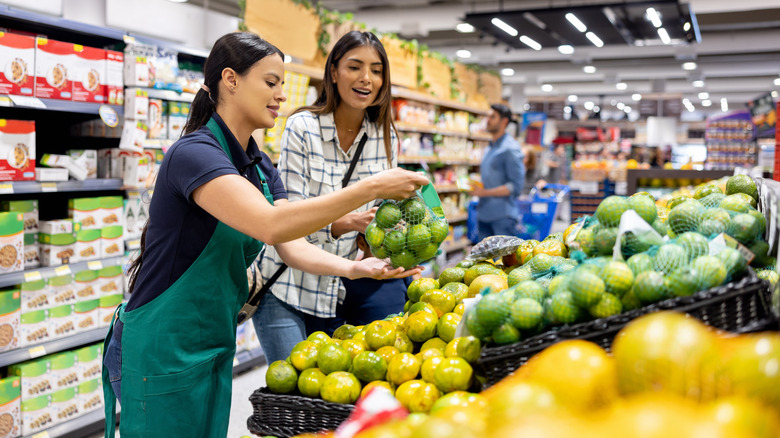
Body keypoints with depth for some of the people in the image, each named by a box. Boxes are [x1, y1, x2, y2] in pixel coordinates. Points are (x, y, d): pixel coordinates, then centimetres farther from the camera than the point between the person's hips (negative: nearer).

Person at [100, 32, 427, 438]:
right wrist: (372, 188, -33)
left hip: (215, 348, 8)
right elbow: (271, 224, -36)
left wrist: (354, 268, -19)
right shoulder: (193, 153, -21)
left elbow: (294, 246, -1)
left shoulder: (260, 167, 7)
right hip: (162, 354, -8)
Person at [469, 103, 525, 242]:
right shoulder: (490, 148, 18)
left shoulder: (510, 149, -10)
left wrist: (485, 192, -19)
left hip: (502, 216, -8)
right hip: (484, 214, 8)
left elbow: (516, 186, -15)